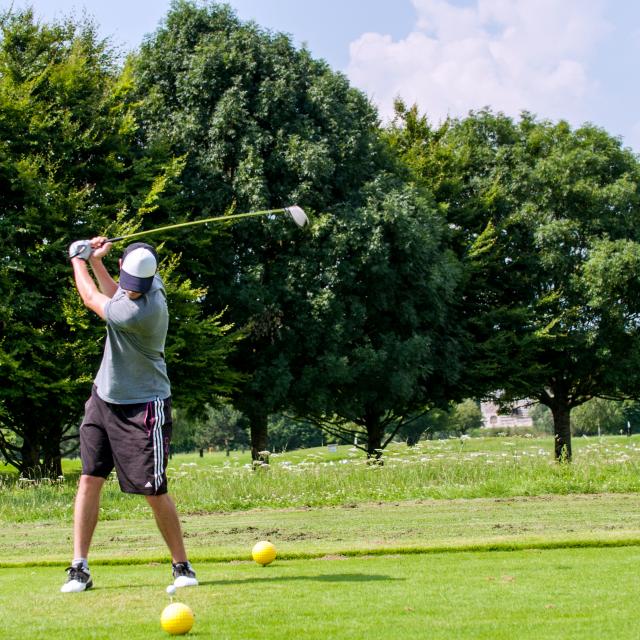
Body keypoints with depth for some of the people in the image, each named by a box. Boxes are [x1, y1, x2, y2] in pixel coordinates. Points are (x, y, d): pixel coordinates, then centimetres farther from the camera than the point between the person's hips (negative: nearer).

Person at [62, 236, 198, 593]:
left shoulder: (144, 311, -29)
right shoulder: (146, 280, -3)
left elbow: (93, 299, -11)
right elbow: (116, 297, 22)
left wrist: (78, 260, 7)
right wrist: (96, 262, 8)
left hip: (143, 406, -8)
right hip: (104, 398, 8)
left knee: (155, 491, -6)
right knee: (89, 479, 1)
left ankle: (182, 566, 11)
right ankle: (80, 568, 4)